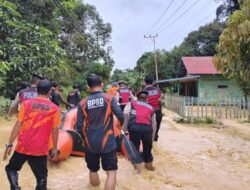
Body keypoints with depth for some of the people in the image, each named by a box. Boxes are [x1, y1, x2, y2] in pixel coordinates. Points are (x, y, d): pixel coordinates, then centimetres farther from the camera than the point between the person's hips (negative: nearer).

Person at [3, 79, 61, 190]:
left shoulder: (26, 104, -4)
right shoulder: (54, 108, -4)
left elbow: (18, 126, -5)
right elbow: (55, 131, -1)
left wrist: (9, 144, 3)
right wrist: (55, 148, 11)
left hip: (23, 147, 1)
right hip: (40, 149, 0)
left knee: (11, 168, 24)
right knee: (41, 178, 13)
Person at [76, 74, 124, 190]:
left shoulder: (83, 103, -1)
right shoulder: (109, 98, -7)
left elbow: (79, 127, 0)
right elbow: (121, 116, -16)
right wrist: (120, 125, 7)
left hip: (90, 143, 3)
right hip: (107, 142, -3)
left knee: (93, 170, 22)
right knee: (111, 172, 4)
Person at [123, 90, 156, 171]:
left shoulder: (131, 104, 24)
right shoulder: (151, 108, 31)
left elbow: (126, 115, 4)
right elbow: (154, 124, 25)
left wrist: (124, 130, 1)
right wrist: (152, 137, 30)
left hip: (134, 127, -2)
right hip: (147, 128, 3)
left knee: (134, 147, 15)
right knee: (147, 147, 24)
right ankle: (149, 164, 38)